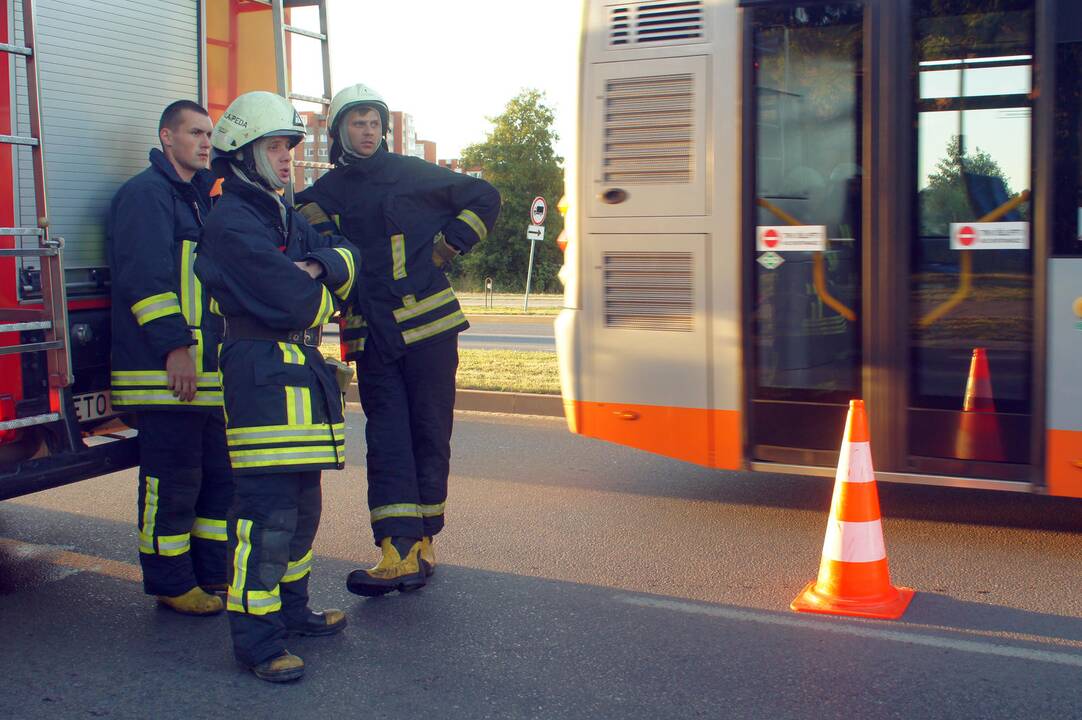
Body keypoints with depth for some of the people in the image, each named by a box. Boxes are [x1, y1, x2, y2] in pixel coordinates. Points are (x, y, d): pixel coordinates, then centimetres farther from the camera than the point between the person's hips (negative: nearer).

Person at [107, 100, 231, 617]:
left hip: (210, 367, 9)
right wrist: (173, 346, -23)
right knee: (172, 481, -2)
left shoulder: (205, 195, 22)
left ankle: (214, 573, 23)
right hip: (166, 369, -9)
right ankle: (172, 585, 8)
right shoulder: (145, 194, -7)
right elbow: (145, 276, -17)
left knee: (220, 475, 13)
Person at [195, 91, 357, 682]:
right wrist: (323, 291, 2)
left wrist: (319, 267, -14)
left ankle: (291, 607, 29)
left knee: (303, 504, 16)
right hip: (262, 373, -10)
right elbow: (292, 300, -19)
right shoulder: (231, 222, -11)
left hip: (302, 370, 10)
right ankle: (256, 638, -3)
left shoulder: (285, 217, 19)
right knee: (268, 513, -10)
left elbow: (345, 259, 8)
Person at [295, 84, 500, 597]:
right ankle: (399, 553, -9)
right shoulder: (325, 193, 11)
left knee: (429, 434, 3)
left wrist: (446, 248, 0)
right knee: (386, 438, -5)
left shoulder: (411, 174, 3)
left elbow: (484, 199, 7)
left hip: (427, 326, -2)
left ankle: (421, 541, 13)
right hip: (370, 335, 2)